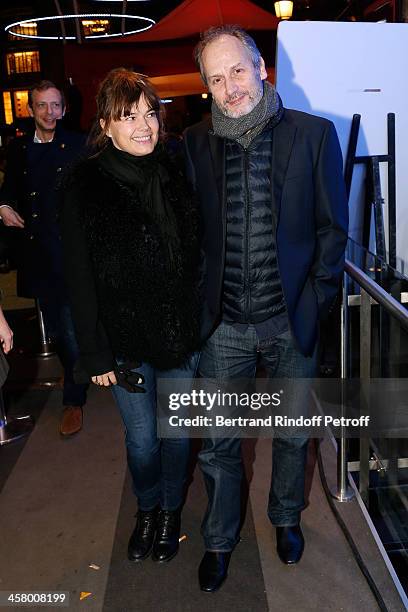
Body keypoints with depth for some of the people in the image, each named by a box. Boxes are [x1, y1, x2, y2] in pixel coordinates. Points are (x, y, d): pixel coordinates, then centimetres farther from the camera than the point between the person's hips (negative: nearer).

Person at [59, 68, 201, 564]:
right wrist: (94, 353, -8)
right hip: (125, 339, -2)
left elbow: (197, 257, 4)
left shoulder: (176, 175, -1)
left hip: (182, 334, 2)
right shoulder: (84, 187, -9)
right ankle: (146, 509, 42)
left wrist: (203, 325, 2)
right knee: (141, 437, 12)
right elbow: (80, 279, -7)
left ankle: (170, 510, 42)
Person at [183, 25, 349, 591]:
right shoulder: (196, 143, 1)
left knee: (293, 432, 18)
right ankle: (220, 540, 35)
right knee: (219, 442, 11)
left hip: (292, 320, 0)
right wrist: (196, 305, -1)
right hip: (225, 324, 1)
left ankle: (286, 518, 45)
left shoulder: (313, 134, -3)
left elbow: (332, 228, -1)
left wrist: (315, 302, -7)